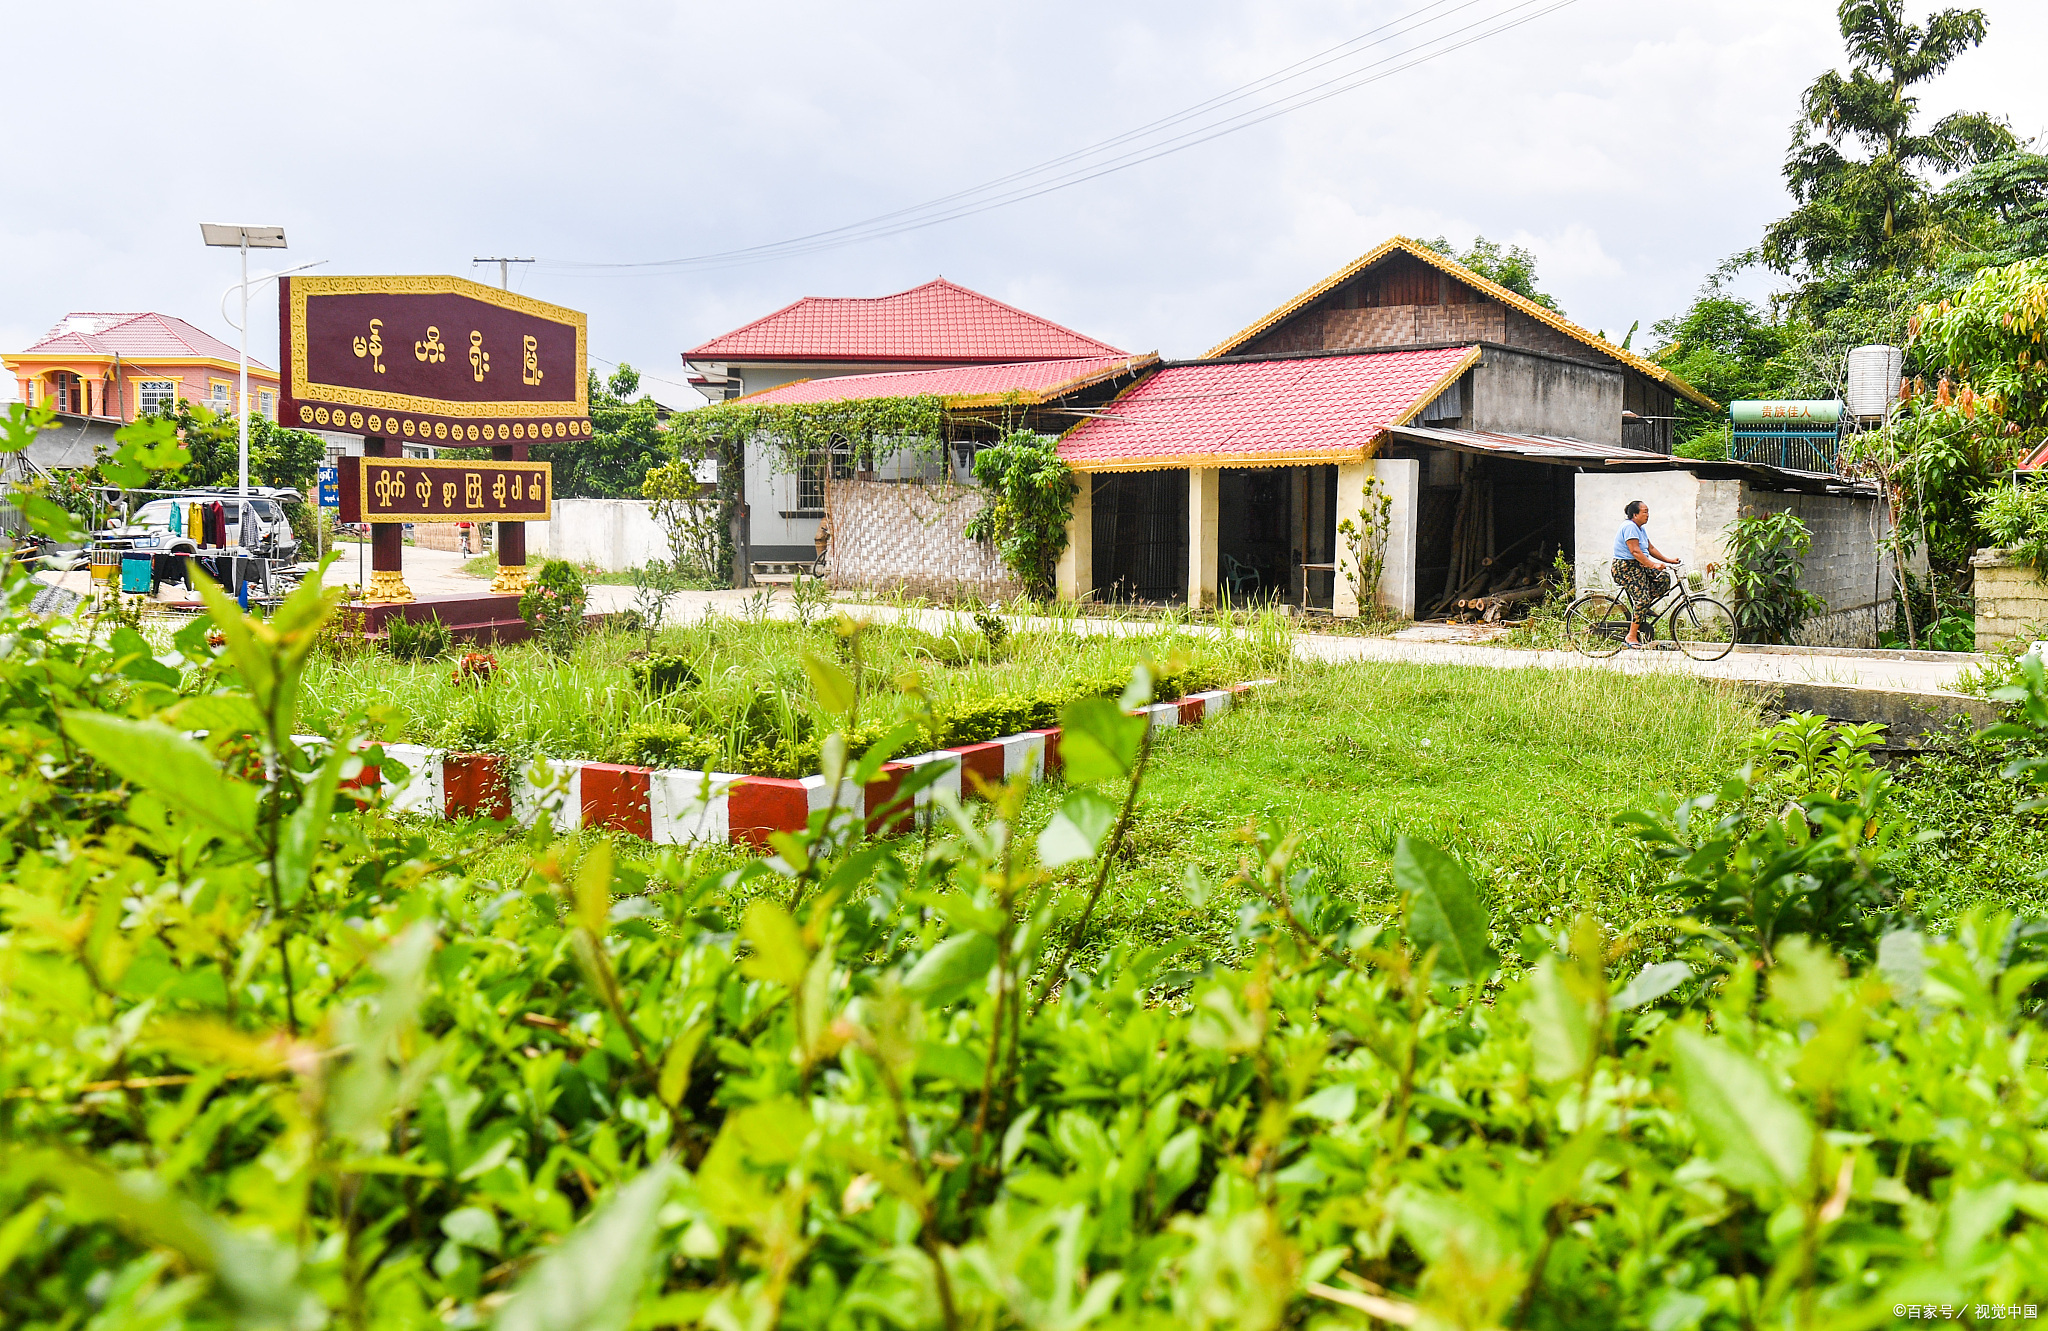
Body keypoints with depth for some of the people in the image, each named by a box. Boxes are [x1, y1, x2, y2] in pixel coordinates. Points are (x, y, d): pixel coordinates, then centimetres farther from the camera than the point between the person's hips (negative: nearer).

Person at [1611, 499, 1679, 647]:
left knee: (1663, 578, -5)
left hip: (1639, 567, 10)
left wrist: (1669, 560, 8)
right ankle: (1632, 635, -12)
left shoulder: (1641, 528, 16)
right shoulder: (1629, 527, -16)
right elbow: (1635, 551, -24)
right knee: (1641, 599, -17)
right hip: (1625, 568, -10)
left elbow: (1650, 548, 17)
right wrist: (1653, 565, -31)